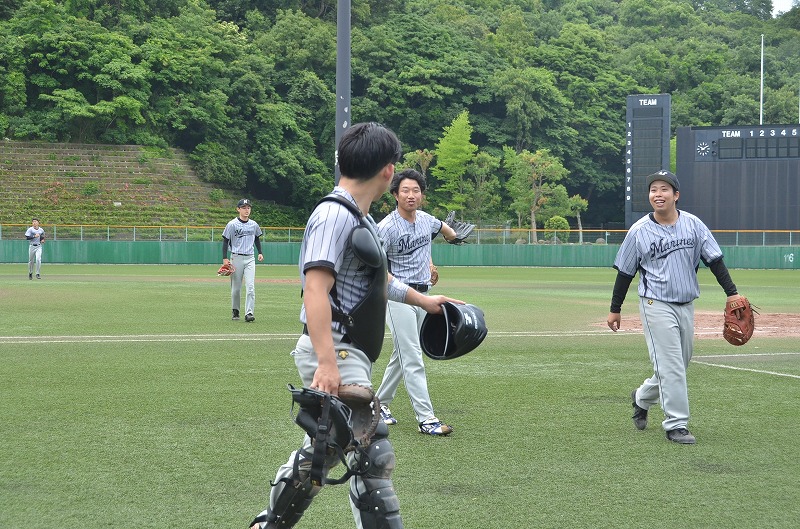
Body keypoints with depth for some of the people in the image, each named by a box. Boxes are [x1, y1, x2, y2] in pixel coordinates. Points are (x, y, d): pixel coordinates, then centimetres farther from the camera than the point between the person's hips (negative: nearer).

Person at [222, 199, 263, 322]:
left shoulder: (254, 224, 8)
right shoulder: (232, 224, -4)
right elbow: (225, 241, -2)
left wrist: (260, 252, 12)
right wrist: (225, 259, -9)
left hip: (250, 259, 2)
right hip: (236, 258, -2)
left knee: (250, 286, -11)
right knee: (236, 287, 3)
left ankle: (249, 313, -16)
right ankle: (235, 311, 19)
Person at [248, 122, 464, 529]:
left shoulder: (361, 218, 15)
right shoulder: (335, 214, -16)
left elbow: (375, 278, 33)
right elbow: (316, 289, -26)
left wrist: (420, 299, 46)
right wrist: (327, 362, -35)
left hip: (347, 356, 10)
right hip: (334, 356, -10)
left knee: (320, 453, 18)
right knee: (374, 456, -12)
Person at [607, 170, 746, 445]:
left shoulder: (693, 224, 1)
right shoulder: (639, 231, -6)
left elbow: (714, 260, 3)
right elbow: (625, 272, 2)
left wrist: (732, 293, -5)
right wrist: (615, 309, 5)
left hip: (686, 306, 4)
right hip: (657, 306, -4)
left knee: (679, 364, 14)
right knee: (671, 365, -8)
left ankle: (642, 398, 37)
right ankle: (676, 425, -2)